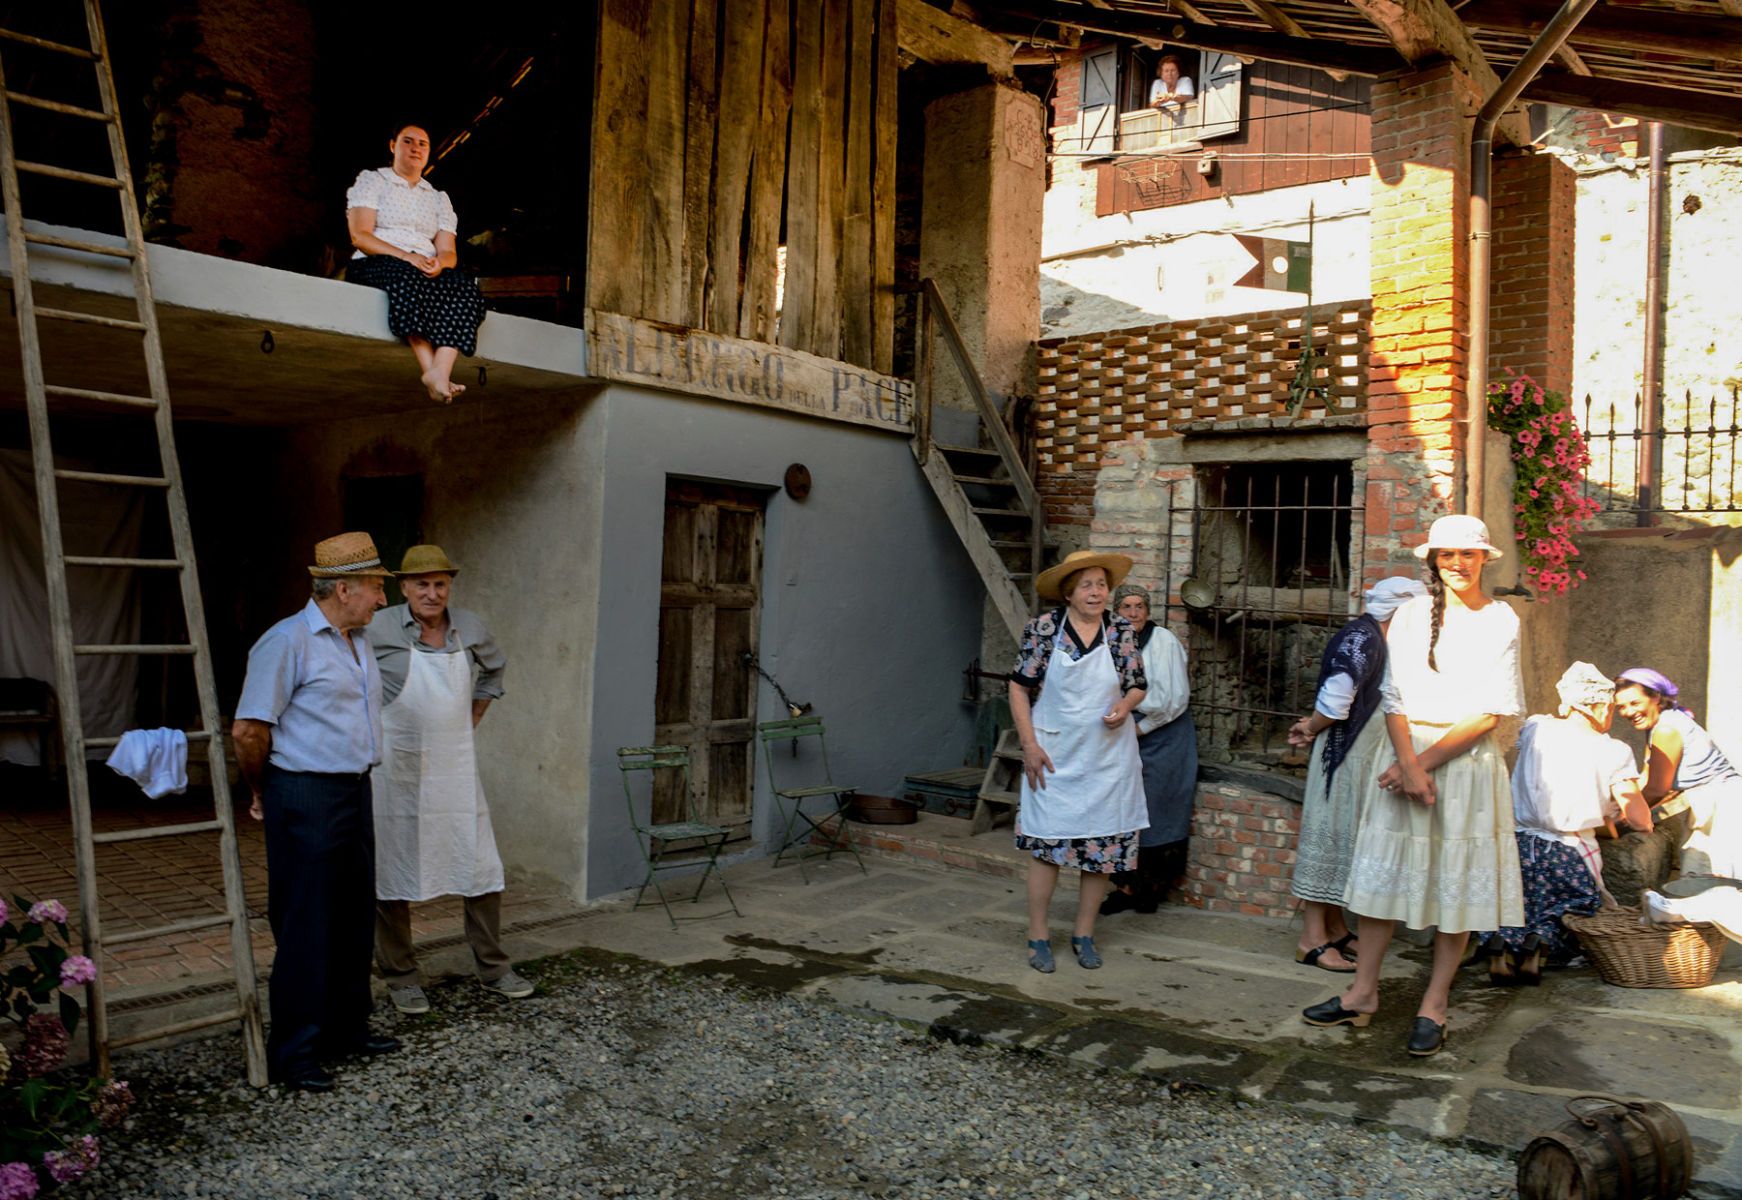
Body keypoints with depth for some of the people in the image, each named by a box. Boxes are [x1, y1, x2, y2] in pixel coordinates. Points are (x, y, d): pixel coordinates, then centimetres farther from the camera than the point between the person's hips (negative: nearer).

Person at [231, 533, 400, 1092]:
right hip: (306, 799, -8)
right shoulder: (287, 641, -13)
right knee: (306, 928, -2)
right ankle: (294, 1052, 8)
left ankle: (346, 1029, 28)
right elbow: (248, 730, -14)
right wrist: (264, 795, -2)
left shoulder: (358, 643, 14)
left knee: (354, 917, 15)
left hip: (355, 793, 9)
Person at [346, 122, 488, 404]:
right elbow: (360, 236, -2)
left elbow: (448, 251, 12)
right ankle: (430, 370, -49)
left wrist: (440, 262, -15)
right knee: (408, 277, -40)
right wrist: (406, 256, -18)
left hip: (428, 269, 4)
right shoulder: (371, 180, 14)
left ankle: (441, 371, -49)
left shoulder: (439, 198, 25)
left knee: (465, 285, -31)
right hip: (374, 265, -3)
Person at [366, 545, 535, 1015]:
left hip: (456, 768, 4)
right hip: (396, 768, -3)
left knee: (482, 866, 6)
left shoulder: (468, 626, 3)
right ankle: (400, 976, 20)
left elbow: (495, 666, 23)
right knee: (392, 872, 6)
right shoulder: (378, 629, -10)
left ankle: (492, 966, 21)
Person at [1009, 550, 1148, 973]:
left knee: (1103, 847, 7)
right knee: (1047, 844, 1)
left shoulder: (1122, 631, 1)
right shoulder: (1043, 628, -6)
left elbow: (1137, 685, 11)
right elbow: (1019, 687, -3)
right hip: (1055, 755, -2)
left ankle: (1084, 934, 23)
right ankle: (1038, 936, 14)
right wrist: (1029, 744, -9)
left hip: (1108, 756, 3)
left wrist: (1124, 705, -13)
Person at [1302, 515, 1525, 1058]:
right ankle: (1364, 992, 13)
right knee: (1385, 869, 4)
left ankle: (1434, 1004, 12)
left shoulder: (1501, 621, 0)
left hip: (1467, 760, -2)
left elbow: (1490, 713, -6)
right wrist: (1407, 763, -12)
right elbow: (1394, 696, 0)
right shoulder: (1411, 615, 5)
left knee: (1457, 882, 2)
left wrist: (1426, 760, -11)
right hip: (1405, 753, 2)